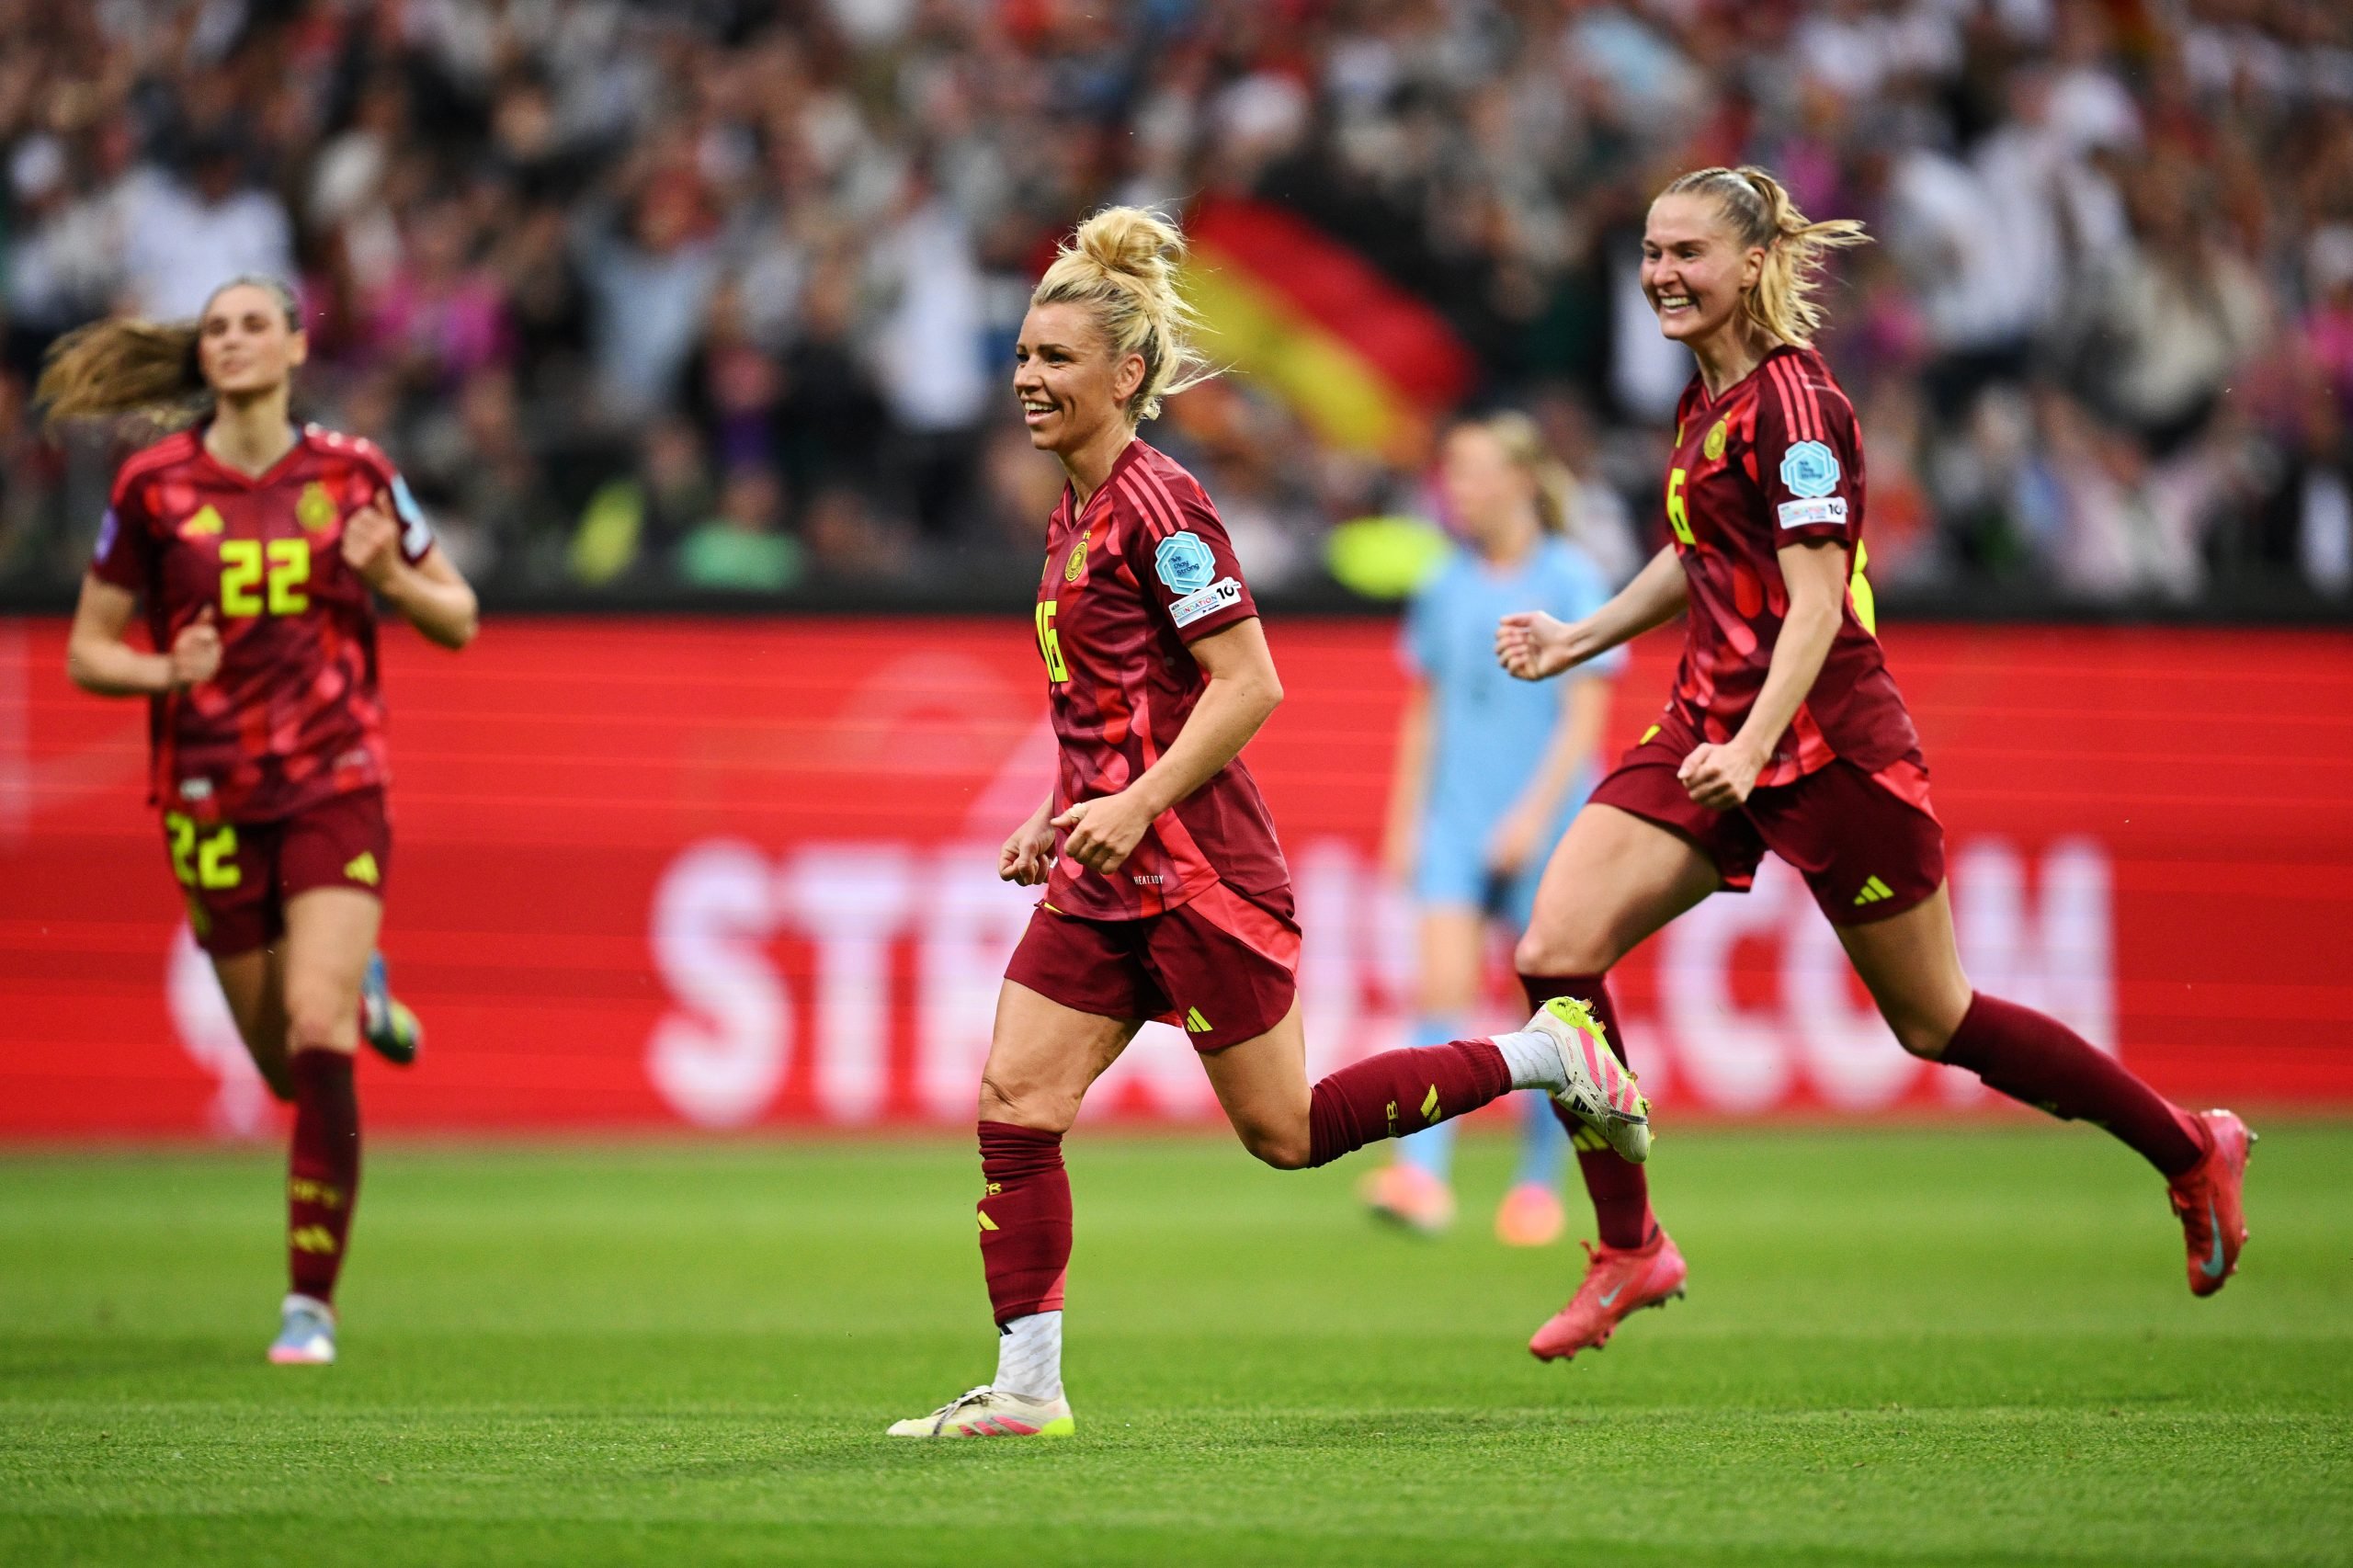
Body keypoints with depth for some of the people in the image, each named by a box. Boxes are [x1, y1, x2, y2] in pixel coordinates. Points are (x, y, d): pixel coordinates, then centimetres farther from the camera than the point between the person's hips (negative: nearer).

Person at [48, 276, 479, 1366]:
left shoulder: (351, 476, 1)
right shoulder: (154, 486, -1)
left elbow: (459, 620, 10)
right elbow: (85, 654, 5)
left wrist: (393, 579, -11)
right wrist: (164, 671, -15)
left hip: (335, 789, -1)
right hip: (212, 803, 1)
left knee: (317, 1043, -17)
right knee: (287, 1068, 8)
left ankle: (312, 1300, -8)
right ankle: (362, 991, 45)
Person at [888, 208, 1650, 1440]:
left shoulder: (1157, 507, -15)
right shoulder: (1078, 509, 13)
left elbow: (1249, 686, -19)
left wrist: (1136, 805, -23)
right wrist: (1056, 818, 17)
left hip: (1196, 868, -9)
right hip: (1105, 877, 9)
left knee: (1283, 1131, 1)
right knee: (1013, 1105, -2)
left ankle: (1541, 1057, 16)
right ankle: (1027, 1388, 0)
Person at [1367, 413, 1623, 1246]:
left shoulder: (1573, 581, -4)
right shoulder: (1445, 588, 9)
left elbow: (1585, 716, -8)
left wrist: (1534, 812, -17)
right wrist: (1405, 822, 11)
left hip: (1546, 825, -3)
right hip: (1455, 823, 3)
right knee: (1443, 984, -12)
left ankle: (1538, 1185, 15)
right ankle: (1421, 1176, -21)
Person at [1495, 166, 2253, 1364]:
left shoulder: (1792, 402, -16)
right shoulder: (1708, 398, 11)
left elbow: (1816, 602, -22)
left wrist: (1753, 748, -34)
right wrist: (1575, 641, 21)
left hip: (1823, 742, -8)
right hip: (1710, 729, 8)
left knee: (1934, 1022, 5)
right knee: (1554, 954, -10)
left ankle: (2191, 1151, 25)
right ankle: (1630, 1251, -1)